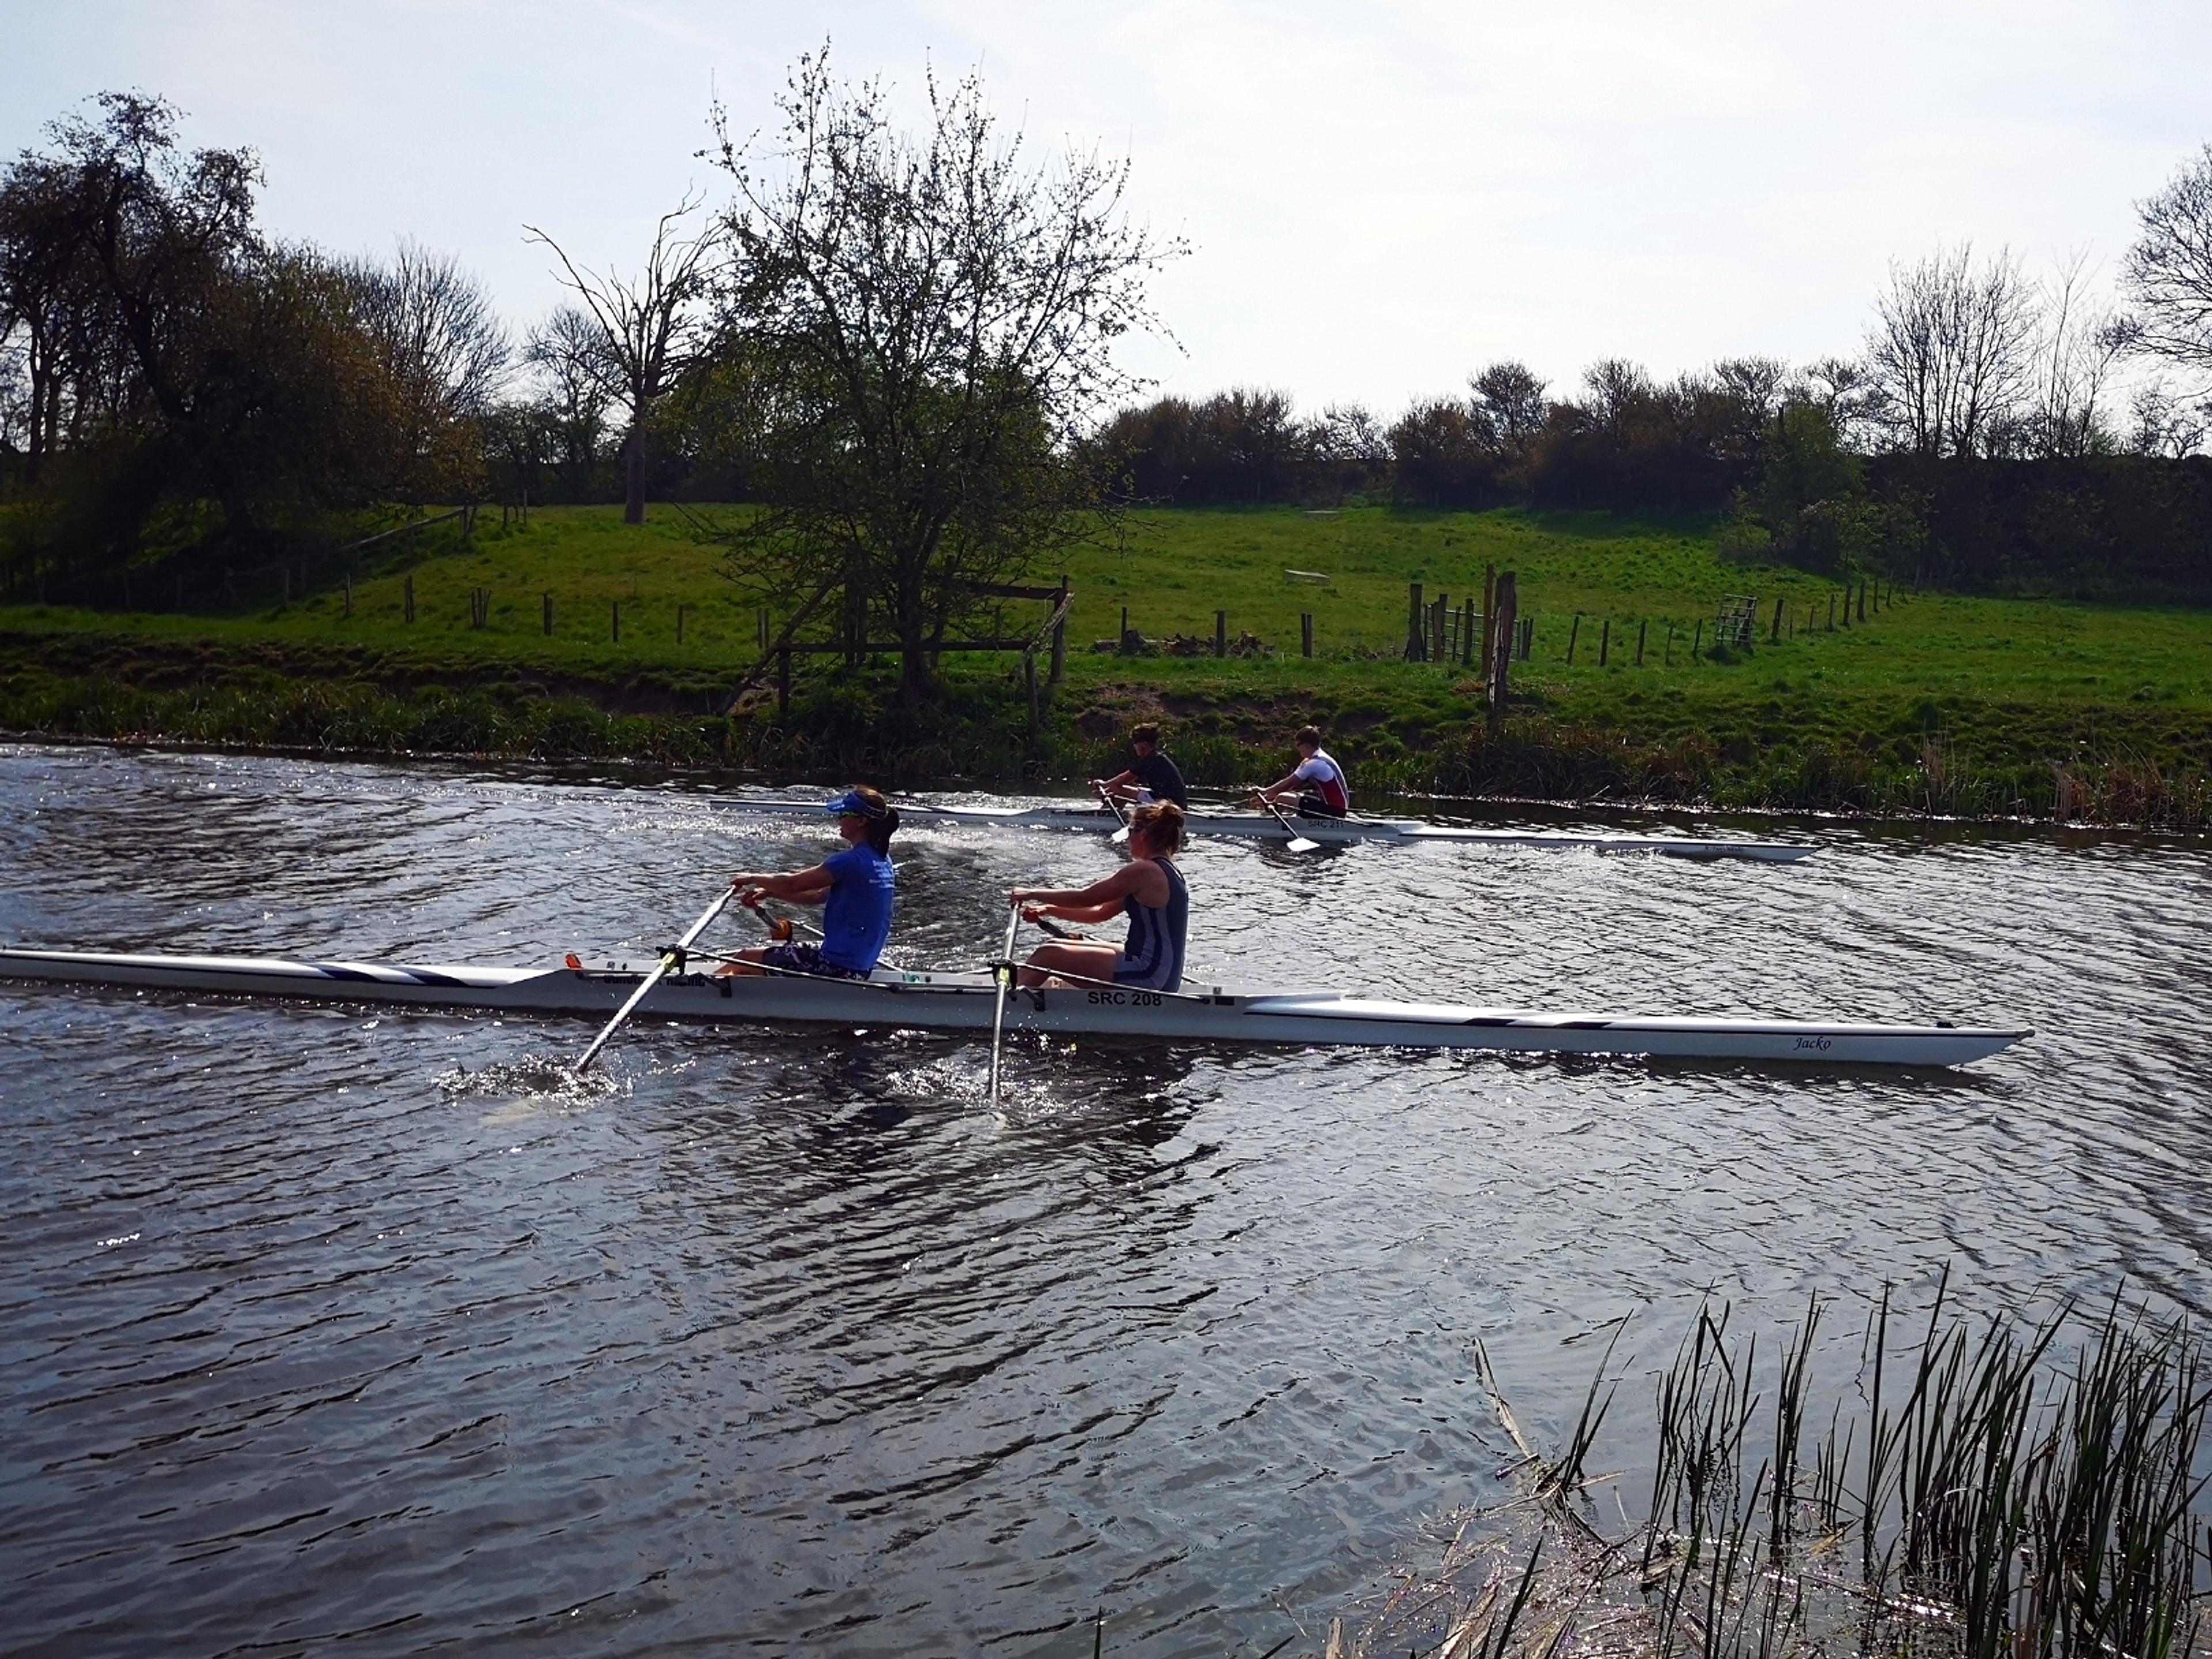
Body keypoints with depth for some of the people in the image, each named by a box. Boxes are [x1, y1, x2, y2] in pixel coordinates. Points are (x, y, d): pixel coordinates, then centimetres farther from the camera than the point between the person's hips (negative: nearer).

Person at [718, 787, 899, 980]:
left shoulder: (851, 862, -20)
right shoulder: (881, 860, 10)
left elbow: (791, 884, -16)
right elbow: (820, 896, 16)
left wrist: (752, 878, 2)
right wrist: (768, 893, 12)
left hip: (837, 967, -10)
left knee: (744, 960, 2)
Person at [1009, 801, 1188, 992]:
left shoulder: (1143, 871, -15)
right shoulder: (1169, 873, 16)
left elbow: (1084, 897, -11)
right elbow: (1102, 912, 17)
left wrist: (1032, 894, 1)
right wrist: (1049, 910, 13)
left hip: (1148, 978, -10)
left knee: (1047, 956, -7)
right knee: (1057, 947, 17)